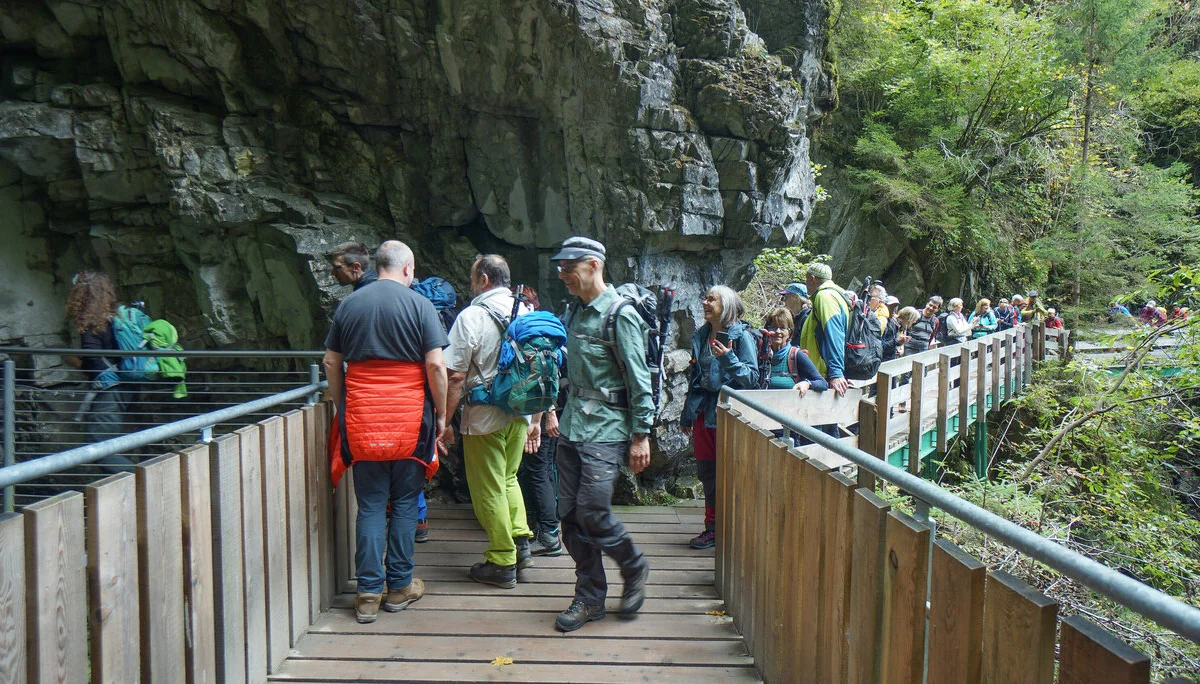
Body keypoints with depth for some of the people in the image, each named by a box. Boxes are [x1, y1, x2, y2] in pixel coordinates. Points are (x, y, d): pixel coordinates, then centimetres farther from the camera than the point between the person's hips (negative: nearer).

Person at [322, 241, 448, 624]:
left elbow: (331, 363, 11)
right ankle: (399, 587, 18)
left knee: (370, 506, 8)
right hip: (409, 419, -3)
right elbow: (436, 365, -9)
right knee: (405, 503, 10)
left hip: (361, 420, 3)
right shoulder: (419, 305, -4)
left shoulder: (348, 305, 8)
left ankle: (368, 594, 10)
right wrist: (441, 413, 1)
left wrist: (341, 407, 21)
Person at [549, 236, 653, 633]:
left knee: (592, 513, -9)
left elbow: (639, 381, -11)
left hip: (605, 430, -8)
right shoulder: (576, 311, 13)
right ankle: (590, 598, 20)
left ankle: (634, 567, 20)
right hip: (572, 428, 8)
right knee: (570, 515, 6)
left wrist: (640, 436, -12)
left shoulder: (620, 316, -11)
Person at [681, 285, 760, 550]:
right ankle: (713, 526, 22)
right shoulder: (701, 336, 11)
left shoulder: (742, 336, -8)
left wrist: (728, 358, -27)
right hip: (704, 411, 6)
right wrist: (687, 414, 20)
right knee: (707, 471, 10)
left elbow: (752, 377, -14)